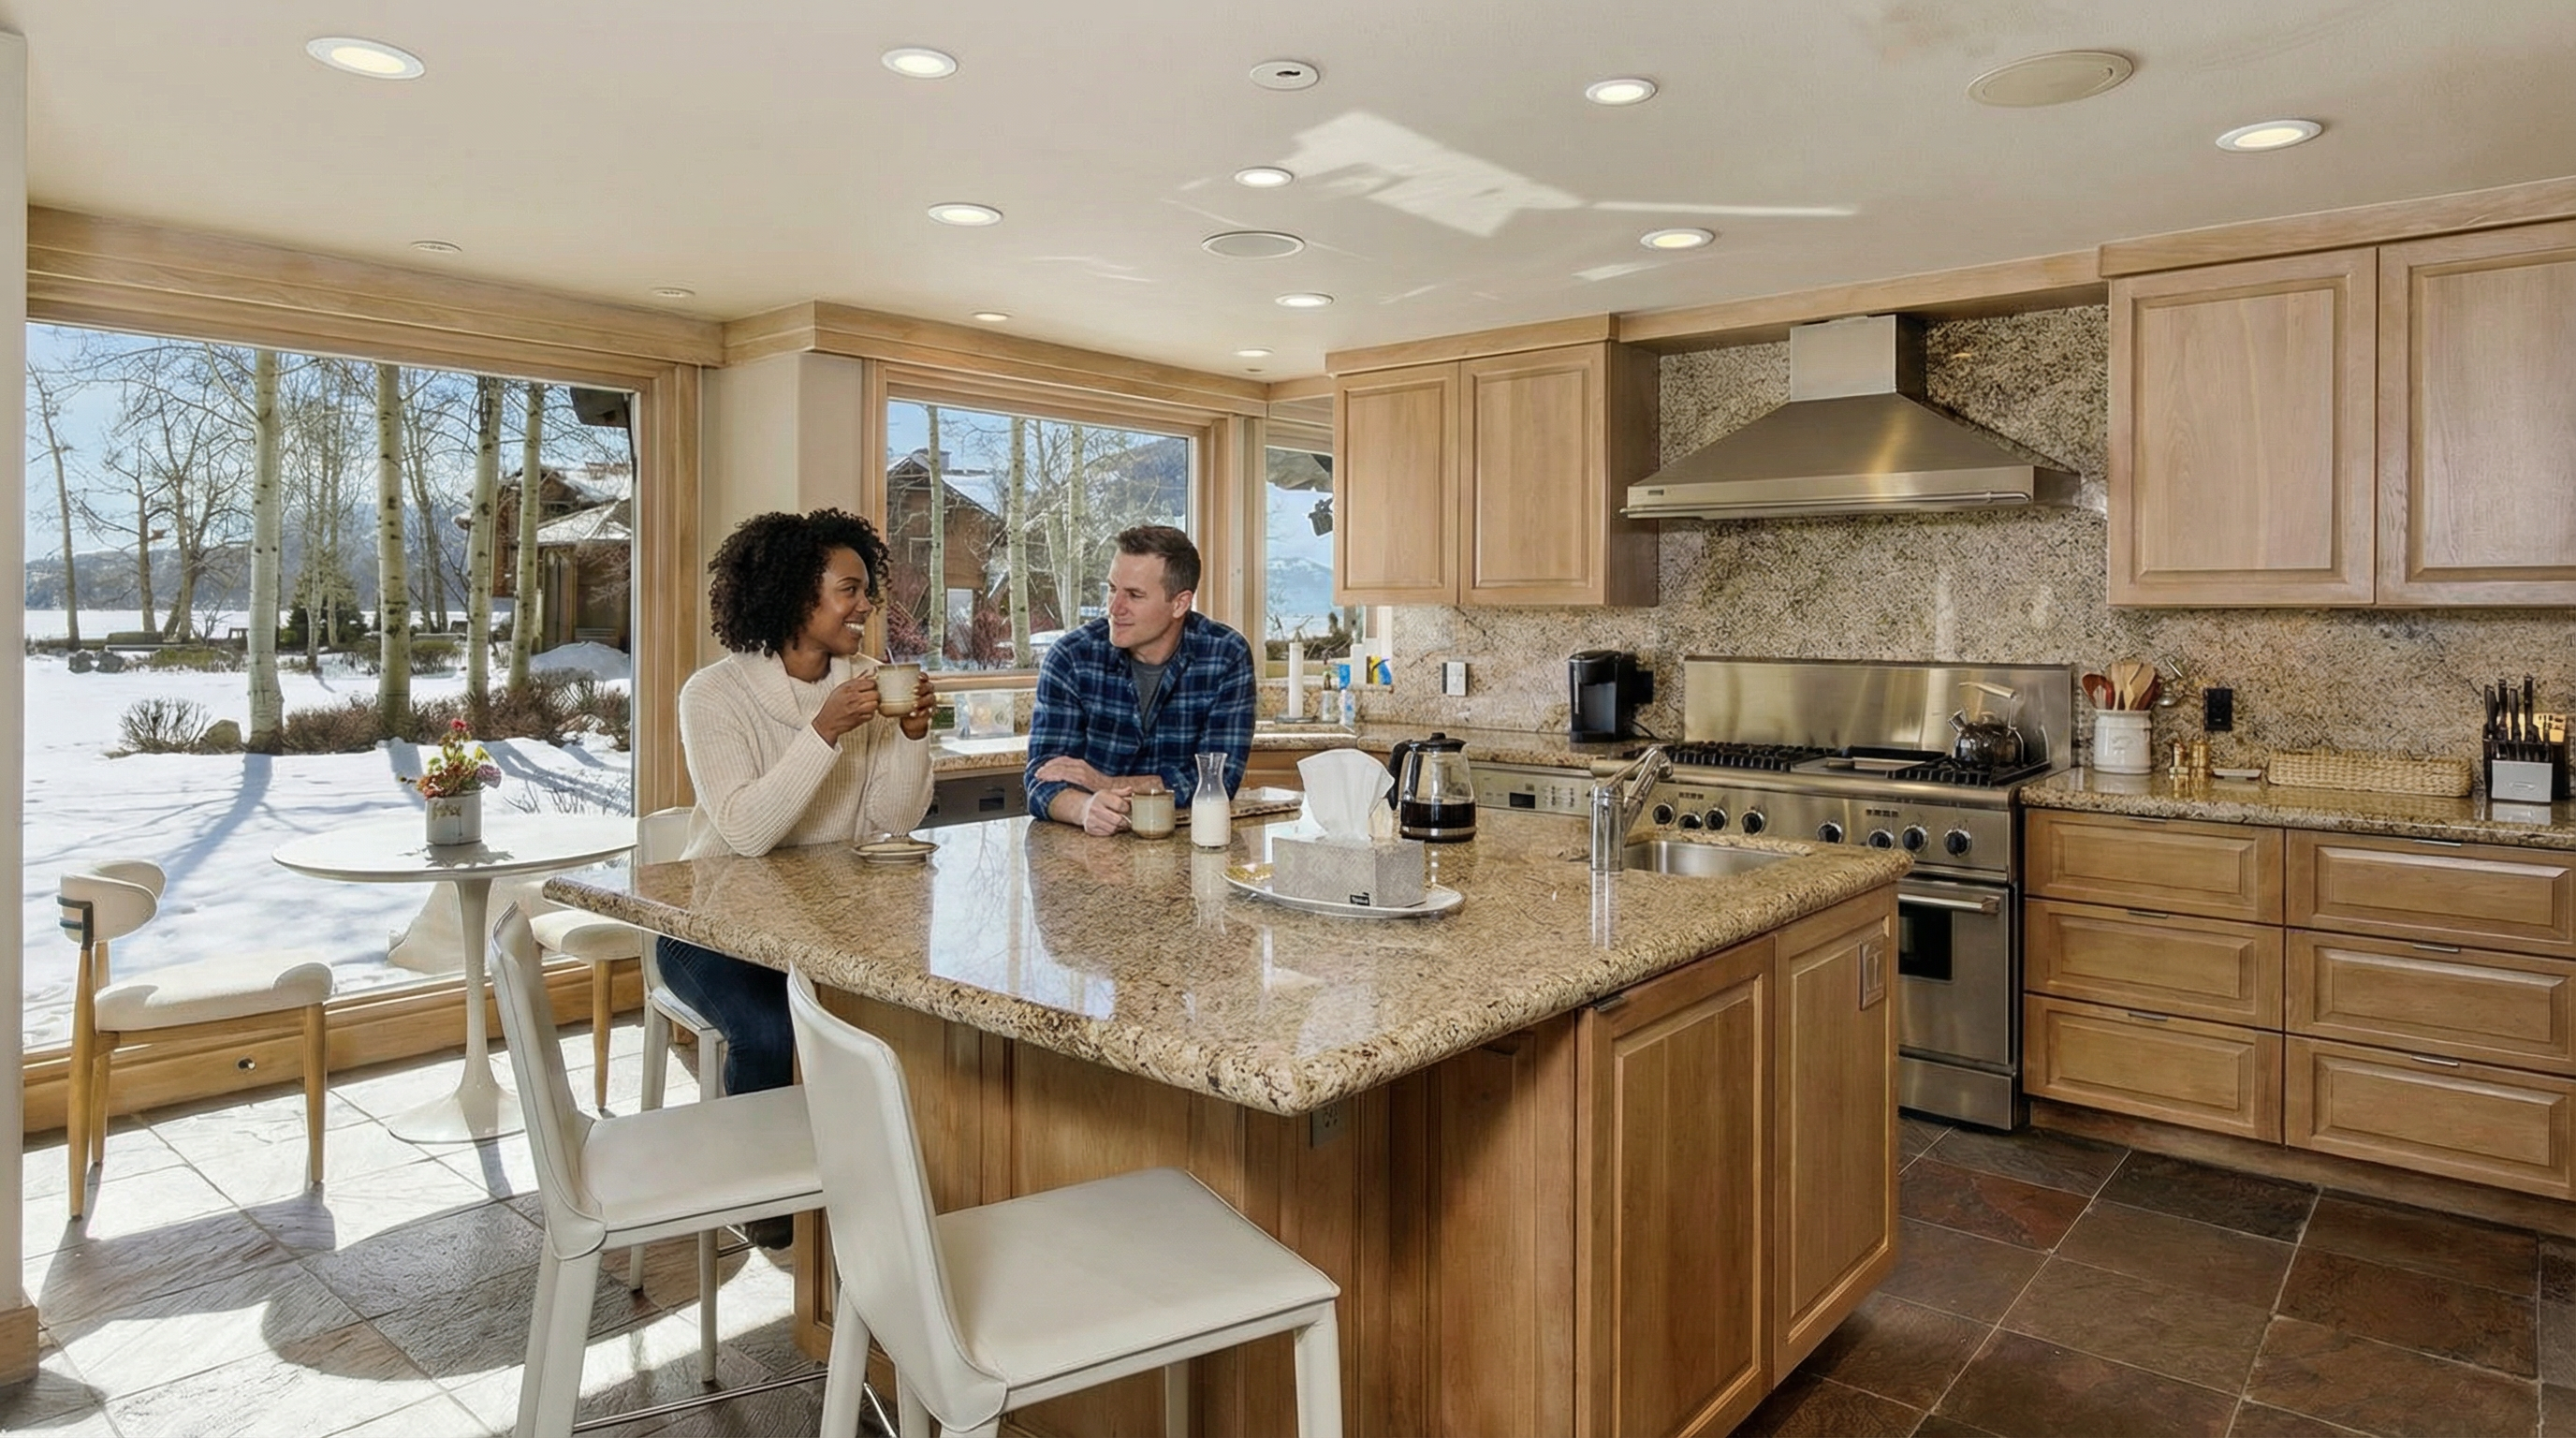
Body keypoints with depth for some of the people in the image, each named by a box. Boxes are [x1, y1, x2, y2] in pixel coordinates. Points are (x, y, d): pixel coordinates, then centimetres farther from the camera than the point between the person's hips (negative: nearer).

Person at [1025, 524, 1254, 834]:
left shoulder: (1228, 657, -7)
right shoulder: (1070, 658, -7)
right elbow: (1043, 781, -13)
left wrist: (1107, 784, -15)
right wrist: (1085, 807, -35)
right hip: (1088, 843, 0)